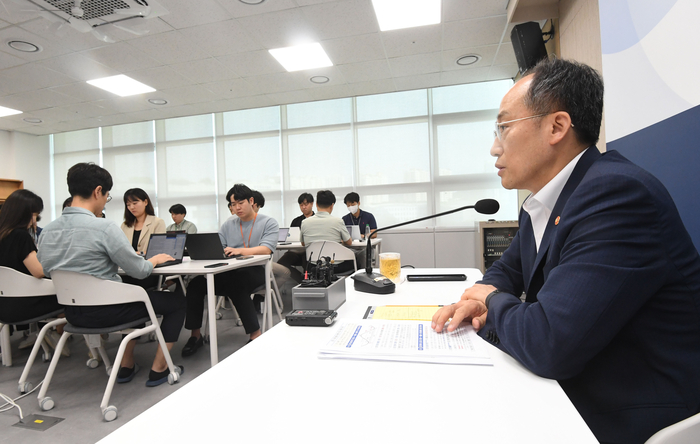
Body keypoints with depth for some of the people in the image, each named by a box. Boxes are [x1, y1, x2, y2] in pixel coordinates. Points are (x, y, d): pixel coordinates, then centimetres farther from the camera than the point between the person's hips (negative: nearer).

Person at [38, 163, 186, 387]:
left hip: (73, 312, 8)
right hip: (105, 311, -8)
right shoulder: (103, 227, -22)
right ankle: (158, 369, 12)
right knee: (177, 300, 9)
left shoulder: (47, 231, 0)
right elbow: (139, 271, -19)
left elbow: (46, 272, 13)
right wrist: (155, 260, 3)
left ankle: (126, 367, 31)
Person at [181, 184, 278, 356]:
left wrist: (239, 251, -29)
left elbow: (266, 249, -13)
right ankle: (195, 335, -2)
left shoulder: (268, 223, 4)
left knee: (236, 285, -36)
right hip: (228, 271, 5)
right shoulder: (228, 224, 21)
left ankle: (255, 334, -23)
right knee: (195, 284, -16)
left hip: (254, 271, -5)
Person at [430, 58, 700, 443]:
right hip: (567, 395, 7)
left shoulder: (617, 193, -25)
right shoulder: (542, 204, 4)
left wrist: (495, 302, -11)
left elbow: (549, 344, -32)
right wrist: (480, 301, -5)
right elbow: (507, 271, 18)